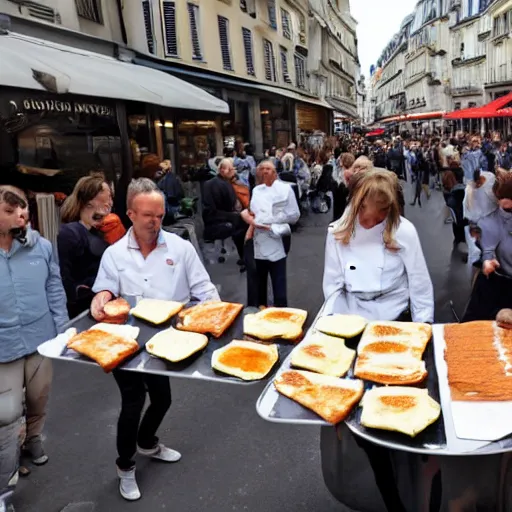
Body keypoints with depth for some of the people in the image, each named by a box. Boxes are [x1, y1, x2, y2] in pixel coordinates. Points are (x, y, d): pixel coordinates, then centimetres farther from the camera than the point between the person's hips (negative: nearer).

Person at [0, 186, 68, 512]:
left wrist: (63, 329, 2)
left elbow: (55, 289, 2)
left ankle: (34, 439, 53)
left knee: (39, 399, 23)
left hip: (41, 339, 3)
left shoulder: (40, 246, -7)